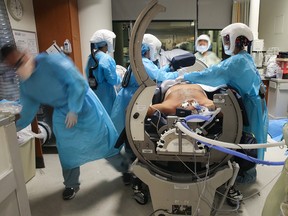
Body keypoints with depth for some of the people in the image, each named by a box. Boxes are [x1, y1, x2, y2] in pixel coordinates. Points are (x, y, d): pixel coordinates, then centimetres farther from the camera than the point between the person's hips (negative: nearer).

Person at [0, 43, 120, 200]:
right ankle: (71, 184, 30)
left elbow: (77, 82, -26)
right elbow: (29, 108, 11)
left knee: (104, 137, 4)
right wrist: (16, 127, 11)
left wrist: (74, 110, -25)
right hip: (62, 113, 6)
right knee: (67, 150, 8)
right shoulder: (24, 85, 0)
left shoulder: (53, 62, -24)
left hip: (84, 104, -6)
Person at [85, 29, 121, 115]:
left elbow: (88, 75, 12)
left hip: (93, 94, 8)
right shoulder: (106, 59, -19)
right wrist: (120, 78, -1)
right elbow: (113, 80, -20)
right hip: (105, 95, -8)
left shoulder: (91, 57, 5)